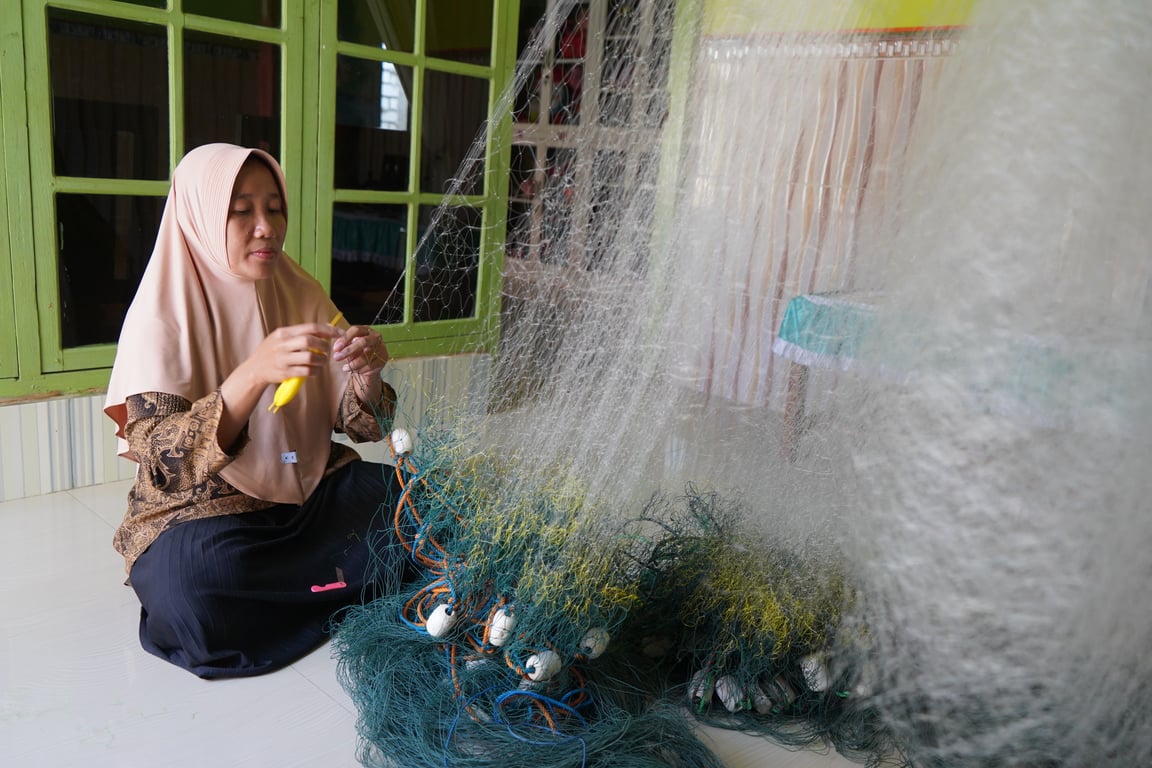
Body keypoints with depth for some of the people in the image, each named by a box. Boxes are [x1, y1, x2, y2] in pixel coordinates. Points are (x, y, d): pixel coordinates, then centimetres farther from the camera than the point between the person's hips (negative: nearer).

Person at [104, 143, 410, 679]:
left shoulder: (303, 296, 3)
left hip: (312, 493, 4)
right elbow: (161, 461, -22)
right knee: (189, 580, -35)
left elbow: (356, 424, 1)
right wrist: (254, 375, -37)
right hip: (203, 511, -4)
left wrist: (366, 376, -23)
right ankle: (344, 583, -9)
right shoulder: (162, 315, -10)